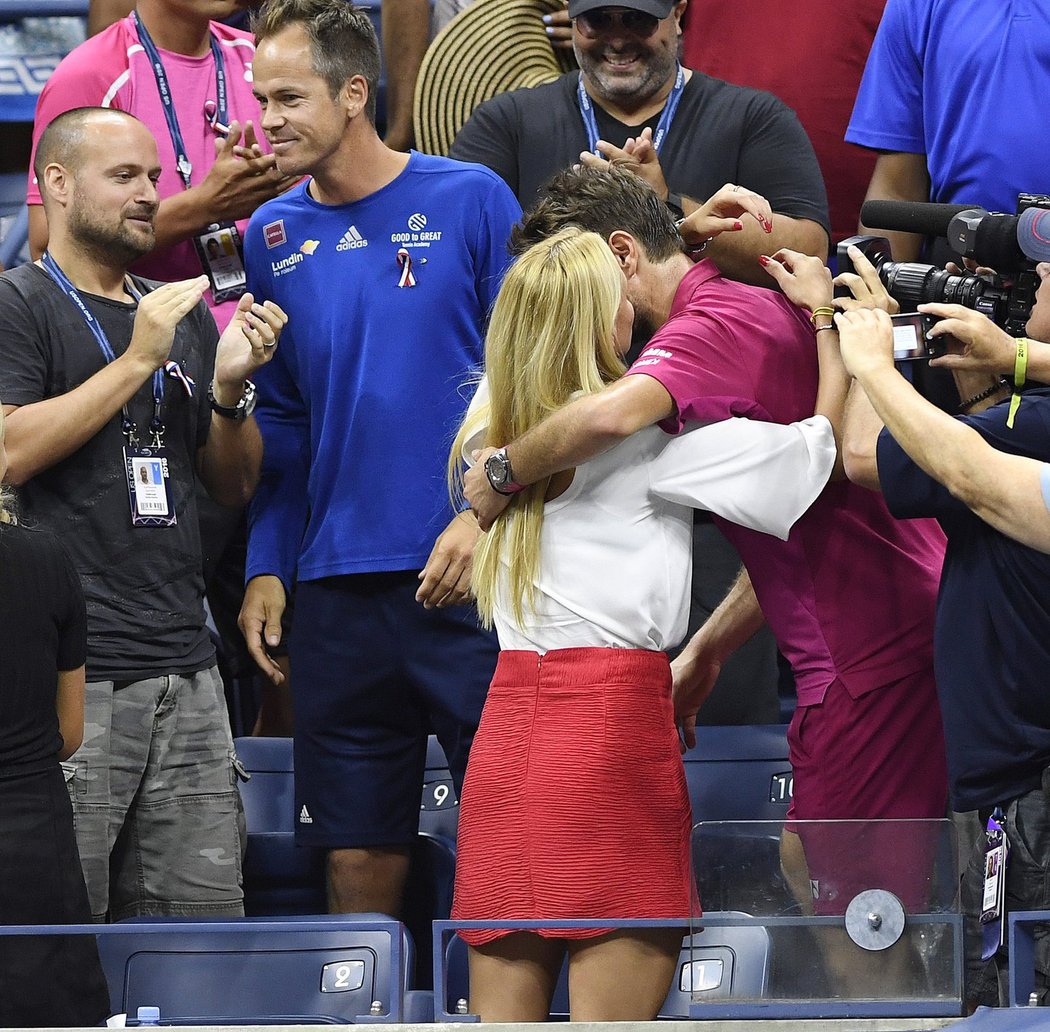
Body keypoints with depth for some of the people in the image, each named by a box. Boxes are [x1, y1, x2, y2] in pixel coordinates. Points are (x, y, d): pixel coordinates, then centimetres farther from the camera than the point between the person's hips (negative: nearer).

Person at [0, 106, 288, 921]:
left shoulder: (185, 316, 20)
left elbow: (233, 485, 21)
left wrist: (231, 387, 1)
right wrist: (137, 360, -13)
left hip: (185, 666, 7)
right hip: (73, 672, -7)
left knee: (208, 910, 4)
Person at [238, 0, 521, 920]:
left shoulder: (471, 202, -2)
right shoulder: (273, 236, 9)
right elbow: (281, 421, 14)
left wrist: (485, 512, -13)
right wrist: (268, 570, 6)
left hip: (468, 573, -3)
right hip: (336, 591, 3)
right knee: (358, 854, 6)